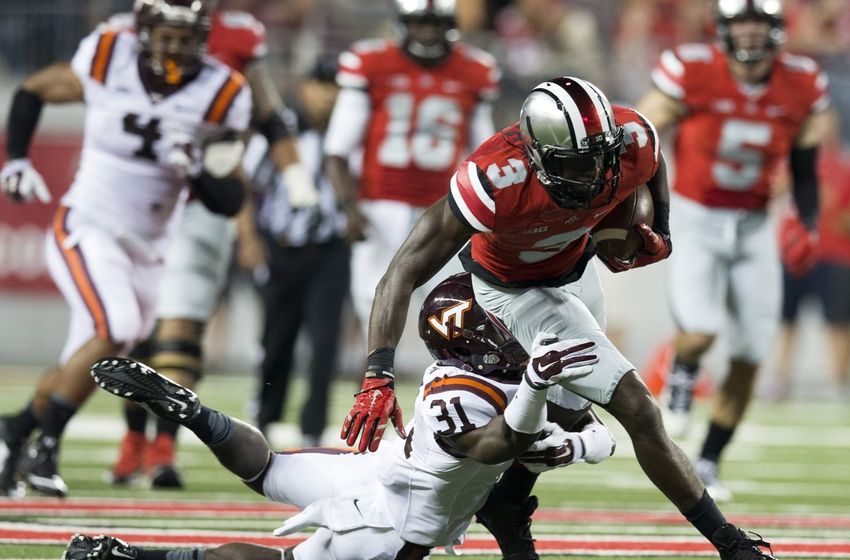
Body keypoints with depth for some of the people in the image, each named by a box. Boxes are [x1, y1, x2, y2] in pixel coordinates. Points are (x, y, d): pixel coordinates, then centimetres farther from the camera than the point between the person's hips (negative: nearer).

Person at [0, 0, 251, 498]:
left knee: (82, 367, 10)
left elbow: (230, 203, -7)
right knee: (117, 328, -26)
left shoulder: (220, 96, -10)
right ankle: (47, 446, -13)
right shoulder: (106, 59, -11)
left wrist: (194, 169, -25)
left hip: (145, 251, 4)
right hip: (86, 229, -4)